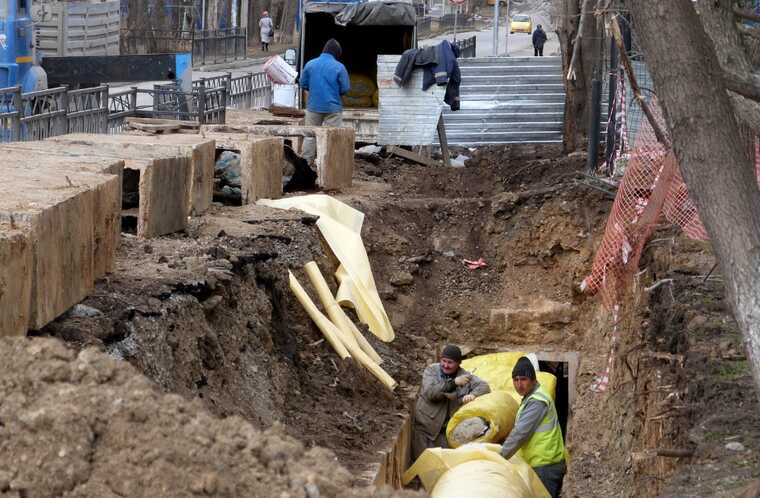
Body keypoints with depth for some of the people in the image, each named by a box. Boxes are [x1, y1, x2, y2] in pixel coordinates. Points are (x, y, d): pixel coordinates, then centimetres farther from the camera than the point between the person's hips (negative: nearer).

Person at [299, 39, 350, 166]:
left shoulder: (310, 64, -1)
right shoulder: (339, 67, -10)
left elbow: (303, 84, 6)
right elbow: (345, 88, -8)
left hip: (313, 106, 3)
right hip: (333, 107, -3)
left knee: (310, 136, 12)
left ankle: (306, 162, 15)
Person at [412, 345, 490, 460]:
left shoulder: (464, 375, 1)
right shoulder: (431, 370, -5)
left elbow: (484, 386, -4)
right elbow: (430, 393, -19)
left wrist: (473, 394, -26)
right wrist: (453, 382, -25)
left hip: (445, 428, 2)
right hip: (425, 425, -2)